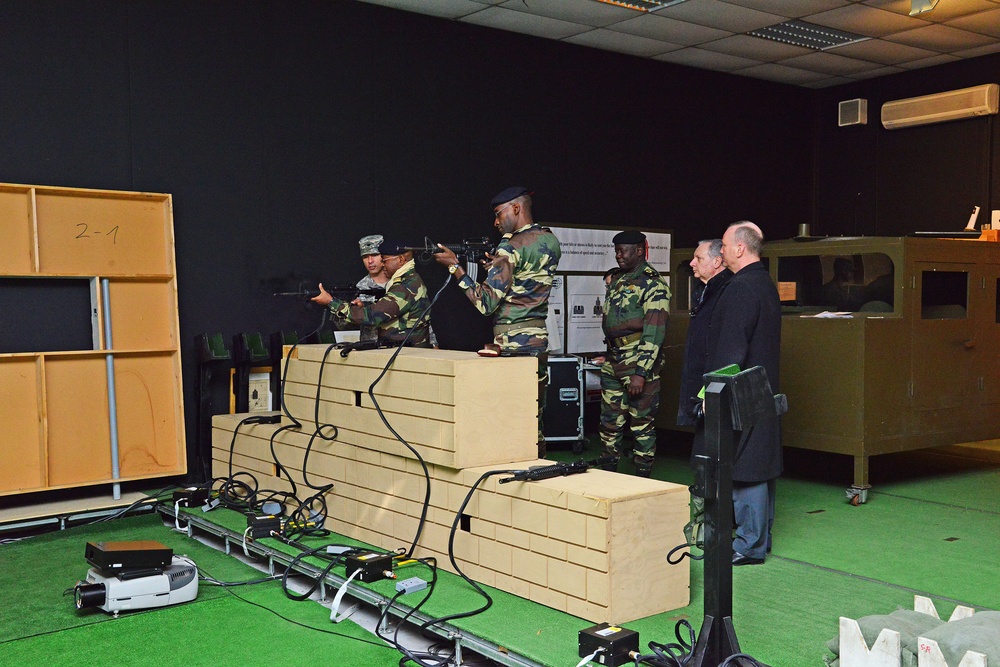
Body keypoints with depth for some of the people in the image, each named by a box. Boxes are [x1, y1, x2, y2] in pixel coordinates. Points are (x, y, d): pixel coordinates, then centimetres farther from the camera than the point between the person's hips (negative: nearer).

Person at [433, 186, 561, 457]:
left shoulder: (510, 248, -12)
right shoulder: (551, 241, 11)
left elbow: (486, 303, -16)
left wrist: (454, 266, -11)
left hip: (511, 344, -8)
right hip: (539, 340, 8)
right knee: (534, 418, 13)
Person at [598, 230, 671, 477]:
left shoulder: (653, 284, -11)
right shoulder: (615, 280, 15)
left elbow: (654, 333, -17)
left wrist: (640, 373, -22)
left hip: (640, 363, -8)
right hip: (613, 363, 8)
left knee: (642, 424, 0)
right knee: (609, 423, 12)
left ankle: (642, 480, 9)